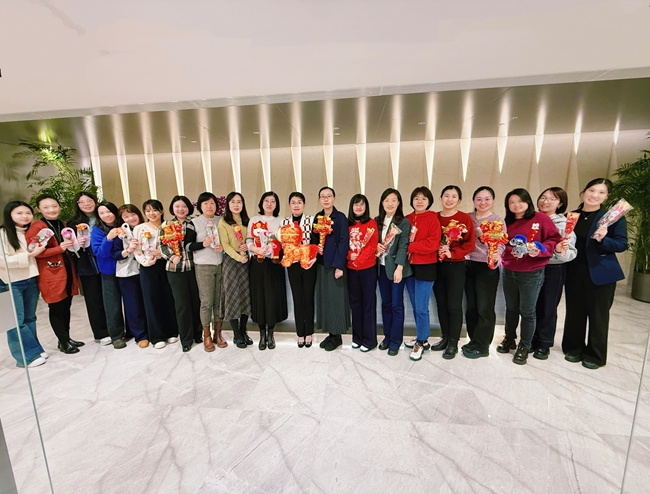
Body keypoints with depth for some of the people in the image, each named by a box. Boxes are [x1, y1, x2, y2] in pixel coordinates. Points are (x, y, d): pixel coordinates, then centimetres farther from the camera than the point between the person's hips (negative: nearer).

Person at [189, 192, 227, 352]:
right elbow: (188, 246, -2)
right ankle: (207, 335, 17)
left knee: (220, 300, 6)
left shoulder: (222, 220, 8)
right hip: (203, 267, -2)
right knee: (207, 301, 0)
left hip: (221, 265, 3)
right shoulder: (194, 222, 0)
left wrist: (223, 246, -8)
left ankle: (218, 333, 21)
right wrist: (203, 244, -18)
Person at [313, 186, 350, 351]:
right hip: (321, 264, 6)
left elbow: (344, 242, -12)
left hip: (336, 264, -6)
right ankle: (330, 333, 23)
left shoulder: (341, 217, -7)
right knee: (324, 298, 10)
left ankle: (337, 336, 15)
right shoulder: (317, 217, 10)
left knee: (336, 299, 1)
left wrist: (339, 266, -17)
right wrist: (316, 247, -6)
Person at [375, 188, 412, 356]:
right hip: (381, 267, 4)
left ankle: (395, 341, 15)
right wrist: (375, 247, -6)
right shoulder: (377, 221, 9)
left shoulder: (404, 222, -5)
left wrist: (399, 267, -21)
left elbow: (403, 246, -12)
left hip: (396, 267, -4)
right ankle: (387, 336, 25)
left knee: (396, 304, 2)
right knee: (385, 303, 12)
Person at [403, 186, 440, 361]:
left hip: (426, 267, -5)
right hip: (409, 266, 5)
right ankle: (422, 337, 30)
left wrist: (410, 247, -16)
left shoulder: (432, 218, -6)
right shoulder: (407, 219, 9)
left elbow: (433, 243, -16)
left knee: (421, 307, -2)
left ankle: (421, 342, 16)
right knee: (415, 307, 14)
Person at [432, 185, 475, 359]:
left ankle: (453, 343, 16)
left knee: (454, 305, 2)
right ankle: (445, 338, 27)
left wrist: (452, 253, -19)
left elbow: (470, 244, -7)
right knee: (441, 304, 12)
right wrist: (436, 251, -14)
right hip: (437, 266, 4)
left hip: (456, 266, -4)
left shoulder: (465, 218, -4)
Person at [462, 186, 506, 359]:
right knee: (471, 306, 13)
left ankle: (481, 346, 15)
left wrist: (496, 255, -31)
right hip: (469, 265, 5)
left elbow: (501, 244, -11)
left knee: (484, 308, 2)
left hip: (488, 267, -4)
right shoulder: (467, 218, 8)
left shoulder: (498, 221, -4)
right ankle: (474, 340, 28)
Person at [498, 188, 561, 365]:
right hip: (509, 272, 4)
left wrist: (539, 250, -21)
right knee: (511, 308, 15)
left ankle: (524, 346, 19)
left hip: (532, 273, -3)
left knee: (527, 311, 5)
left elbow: (554, 239, -5)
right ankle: (509, 339, 31)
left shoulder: (541, 219, -4)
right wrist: (510, 252, -12)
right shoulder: (507, 222, 6)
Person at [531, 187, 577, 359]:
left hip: (554, 270, -3)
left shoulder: (564, 223, -7)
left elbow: (572, 253, -12)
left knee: (547, 308, 8)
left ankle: (544, 345, 24)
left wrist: (561, 251, -32)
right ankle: (532, 341, 30)